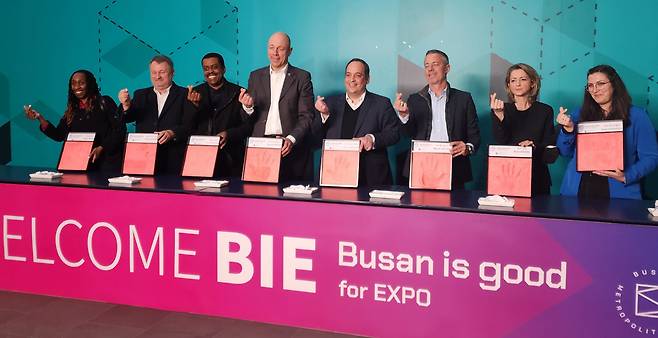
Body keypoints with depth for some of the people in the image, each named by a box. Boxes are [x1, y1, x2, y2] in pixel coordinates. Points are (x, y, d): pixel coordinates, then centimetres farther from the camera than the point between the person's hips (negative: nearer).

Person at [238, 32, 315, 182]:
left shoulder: (302, 77, 4)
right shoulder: (255, 76, 14)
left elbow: (306, 116, -2)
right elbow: (247, 119, 12)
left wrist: (291, 139, -18)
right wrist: (248, 106, -10)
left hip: (291, 148, -2)